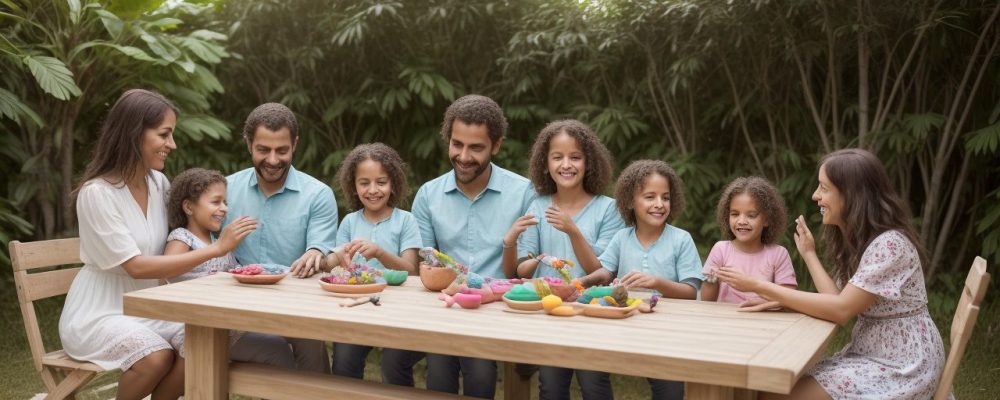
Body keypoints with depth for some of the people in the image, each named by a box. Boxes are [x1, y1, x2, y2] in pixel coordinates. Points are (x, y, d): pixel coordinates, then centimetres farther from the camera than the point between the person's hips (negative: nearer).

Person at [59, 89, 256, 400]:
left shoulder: (158, 182, 2)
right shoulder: (97, 192, -18)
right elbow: (136, 267, -23)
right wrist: (215, 249, -26)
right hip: (98, 314, -6)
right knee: (157, 355, -32)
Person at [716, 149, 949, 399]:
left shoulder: (889, 244, -20)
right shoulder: (857, 239, 10)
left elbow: (841, 310, -24)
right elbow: (839, 302, 0)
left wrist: (759, 287, -22)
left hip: (900, 367, -9)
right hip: (870, 354, 9)